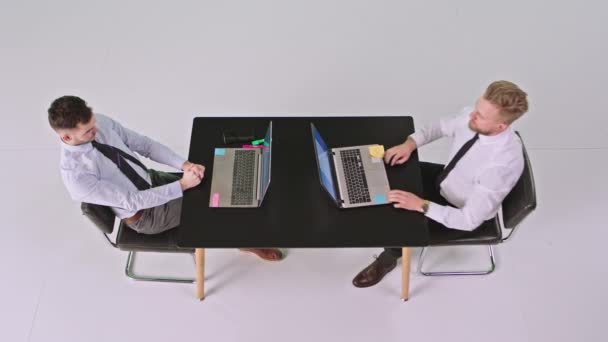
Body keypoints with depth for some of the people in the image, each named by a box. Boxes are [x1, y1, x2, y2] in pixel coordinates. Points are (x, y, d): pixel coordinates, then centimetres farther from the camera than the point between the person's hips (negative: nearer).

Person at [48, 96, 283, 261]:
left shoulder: (100, 122, -14)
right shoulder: (75, 176, -31)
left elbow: (144, 144, -9)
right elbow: (132, 201, -29)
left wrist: (184, 164, -23)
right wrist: (182, 185, -30)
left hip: (152, 179, 6)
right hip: (144, 215, -6)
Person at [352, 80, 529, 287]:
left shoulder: (502, 164, -41)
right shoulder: (472, 116, -22)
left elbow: (469, 219, -36)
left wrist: (421, 205, -41)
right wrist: (410, 143, -18)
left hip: (463, 213, -6)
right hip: (444, 179, 7)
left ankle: (388, 259, 23)